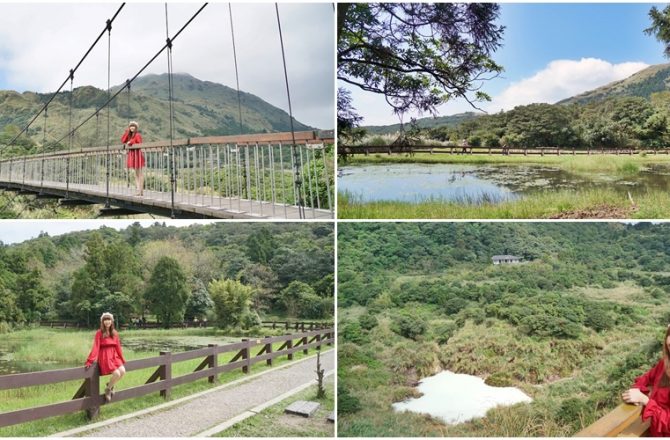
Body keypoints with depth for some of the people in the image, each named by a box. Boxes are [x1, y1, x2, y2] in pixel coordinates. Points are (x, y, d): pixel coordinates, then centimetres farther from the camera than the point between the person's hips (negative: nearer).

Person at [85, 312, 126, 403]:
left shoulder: (114, 333, 9)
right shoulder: (99, 333, -6)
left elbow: (118, 347, 14)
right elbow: (95, 347, -12)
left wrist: (122, 359, 17)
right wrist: (90, 360, -18)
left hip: (114, 356, 5)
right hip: (104, 357, -5)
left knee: (123, 371, -17)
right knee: (117, 374, -24)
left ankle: (111, 385, 13)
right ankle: (108, 389, 6)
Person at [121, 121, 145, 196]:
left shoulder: (137, 135, -8)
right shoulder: (129, 135, 16)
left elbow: (140, 144, -14)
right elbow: (123, 140, 7)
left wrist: (131, 143, -15)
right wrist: (127, 131, 4)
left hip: (137, 155, -8)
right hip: (132, 156, 8)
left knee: (139, 173, -8)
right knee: (136, 174, 8)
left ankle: (141, 191, -8)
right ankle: (138, 190, 10)